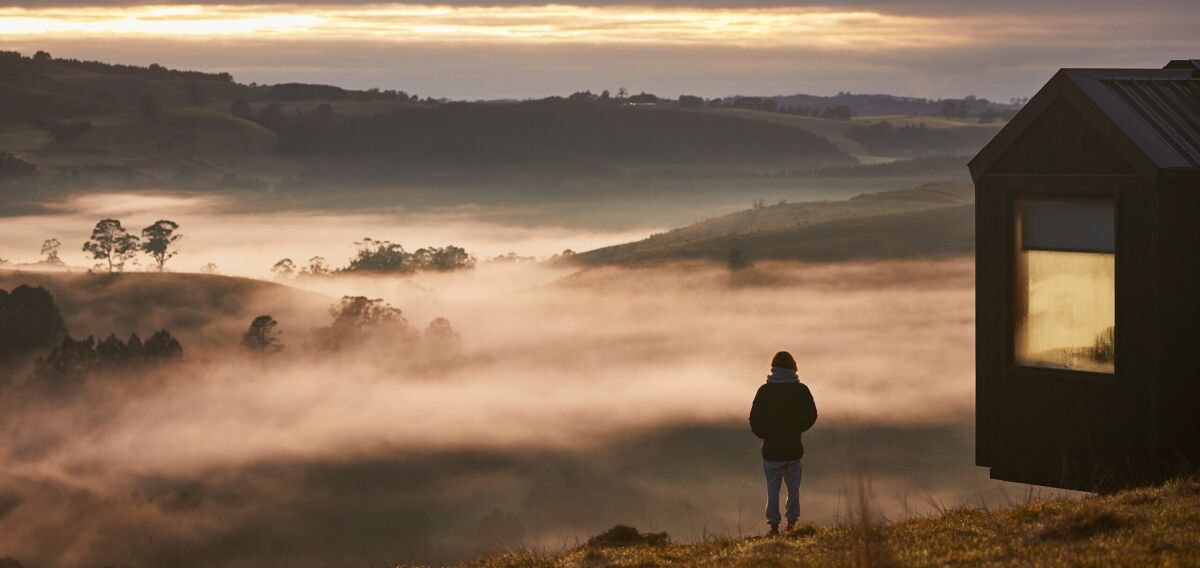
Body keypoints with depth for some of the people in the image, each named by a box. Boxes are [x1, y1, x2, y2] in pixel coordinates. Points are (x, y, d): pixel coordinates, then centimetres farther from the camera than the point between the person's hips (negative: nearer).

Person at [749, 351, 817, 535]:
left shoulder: (765, 390, -6)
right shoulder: (801, 390, -3)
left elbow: (754, 419, -9)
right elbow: (811, 415, 0)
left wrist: (764, 435, 8)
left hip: (771, 449, -1)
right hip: (794, 449, 1)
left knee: (773, 489, 5)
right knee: (793, 488, 13)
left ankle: (774, 525, 3)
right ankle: (792, 522, 13)